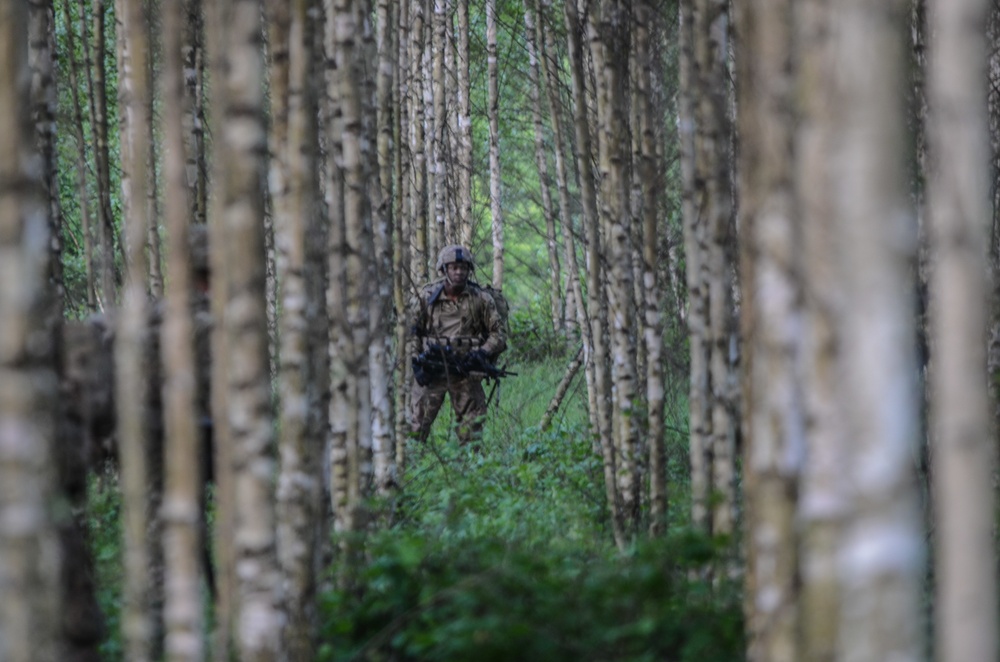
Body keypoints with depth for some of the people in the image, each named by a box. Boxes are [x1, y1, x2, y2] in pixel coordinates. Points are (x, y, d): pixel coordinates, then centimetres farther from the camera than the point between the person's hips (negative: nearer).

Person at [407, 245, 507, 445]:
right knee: (416, 428, -5)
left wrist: (483, 352, -12)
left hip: (466, 372, 1)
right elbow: (410, 332, 5)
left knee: (471, 431, 4)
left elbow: (498, 333, 6)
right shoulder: (426, 297, 0)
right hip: (431, 371, -1)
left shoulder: (480, 299, 1)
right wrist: (416, 363, -7)